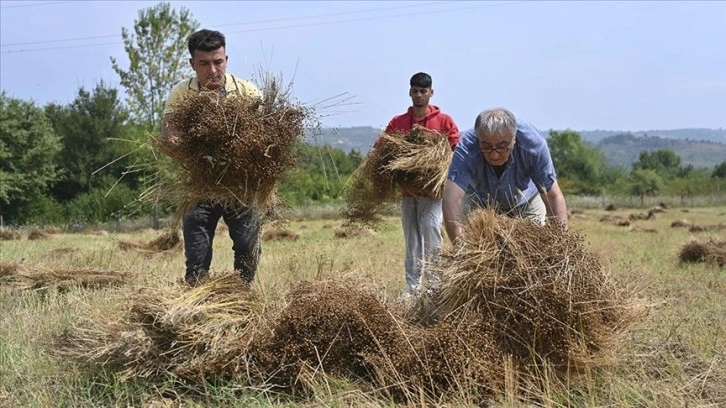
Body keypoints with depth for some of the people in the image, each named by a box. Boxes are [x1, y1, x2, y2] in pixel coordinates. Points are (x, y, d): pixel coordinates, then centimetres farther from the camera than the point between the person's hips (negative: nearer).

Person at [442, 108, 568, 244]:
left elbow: (554, 197, -31)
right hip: (479, 201, 0)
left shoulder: (533, 143, -35)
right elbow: (451, 200, -47)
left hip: (526, 202, 1)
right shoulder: (467, 147, -38)